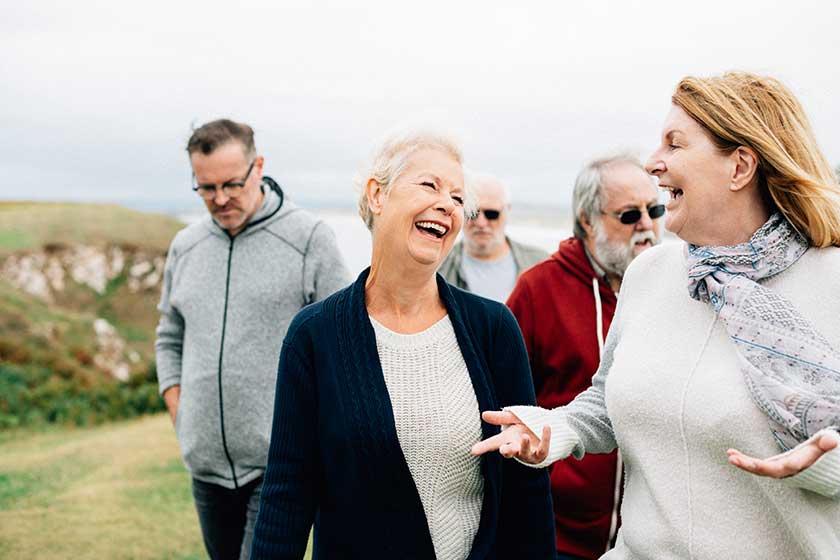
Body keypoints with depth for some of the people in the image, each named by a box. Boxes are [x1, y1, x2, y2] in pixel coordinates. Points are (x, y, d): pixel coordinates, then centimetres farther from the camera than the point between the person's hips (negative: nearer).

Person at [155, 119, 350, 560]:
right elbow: (170, 339, 19)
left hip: (282, 462, -5)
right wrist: (180, 415, 8)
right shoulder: (185, 247, 9)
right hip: (206, 462, 6)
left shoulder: (308, 238, -7)